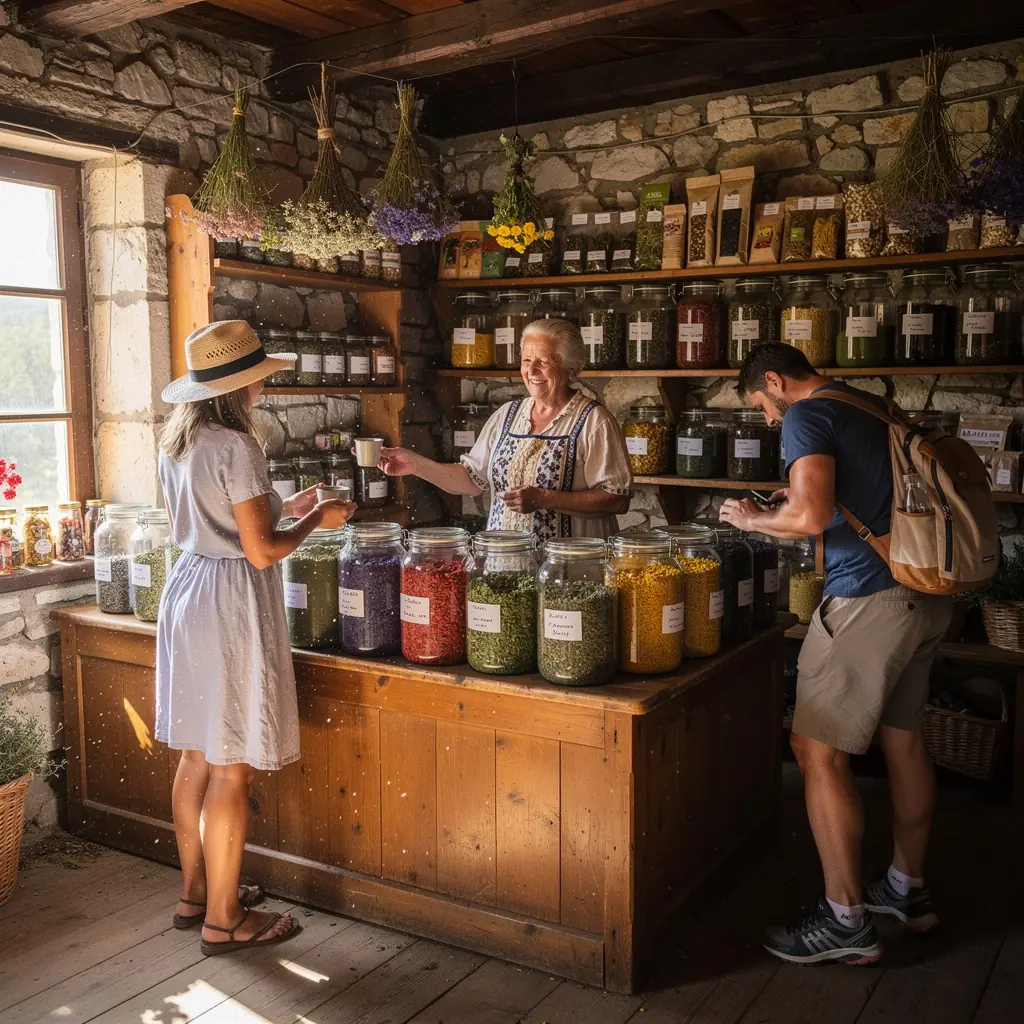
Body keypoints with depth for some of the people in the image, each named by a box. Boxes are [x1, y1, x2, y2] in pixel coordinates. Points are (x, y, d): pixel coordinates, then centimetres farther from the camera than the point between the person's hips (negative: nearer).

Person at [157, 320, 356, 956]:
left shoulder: (177, 442, 9)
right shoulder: (236, 446, -18)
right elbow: (262, 551, -20)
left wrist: (283, 507, 18)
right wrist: (315, 521, -4)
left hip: (189, 590, 9)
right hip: (232, 604, -9)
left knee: (198, 757, 18)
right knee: (233, 768, 1)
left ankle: (196, 892, 31)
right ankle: (223, 920, 13)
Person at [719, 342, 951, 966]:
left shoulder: (807, 415, -9)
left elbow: (810, 518, -23)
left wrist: (754, 519, -4)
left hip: (870, 598, -9)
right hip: (928, 593, 9)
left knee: (819, 752, -1)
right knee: (905, 738, 19)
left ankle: (847, 922, 7)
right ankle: (909, 891, 34)